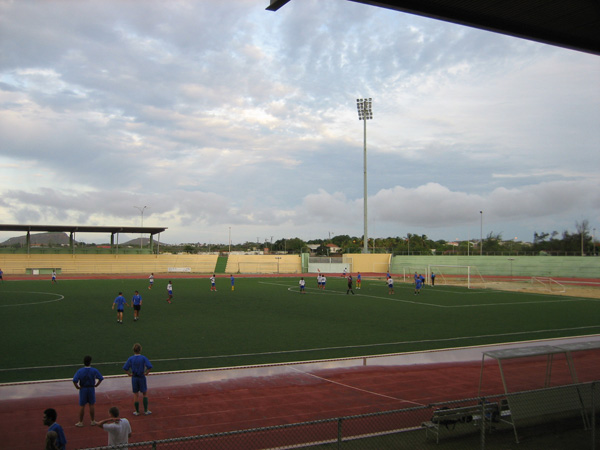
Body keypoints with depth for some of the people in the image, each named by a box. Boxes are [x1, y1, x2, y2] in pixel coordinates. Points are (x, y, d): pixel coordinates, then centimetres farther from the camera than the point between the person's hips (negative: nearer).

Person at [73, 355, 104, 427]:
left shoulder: (80, 371, -13)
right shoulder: (94, 370, -9)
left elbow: (74, 380, -20)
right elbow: (101, 378, -6)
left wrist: (77, 387, -6)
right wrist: (96, 385, 4)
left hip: (83, 389, -1)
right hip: (91, 389, 1)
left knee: (82, 406, 9)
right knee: (92, 405, 13)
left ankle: (80, 422, 18)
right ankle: (93, 421, 21)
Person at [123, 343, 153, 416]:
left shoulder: (130, 359, -7)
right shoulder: (143, 358, -12)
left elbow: (125, 368, -10)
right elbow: (149, 366, -21)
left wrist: (130, 374, 0)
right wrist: (146, 373, -7)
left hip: (134, 378, 2)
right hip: (142, 377, -1)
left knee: (136, 395, 12)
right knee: (145, 393, 14)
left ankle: (137, 411, 19)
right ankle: (146, 410, 14)